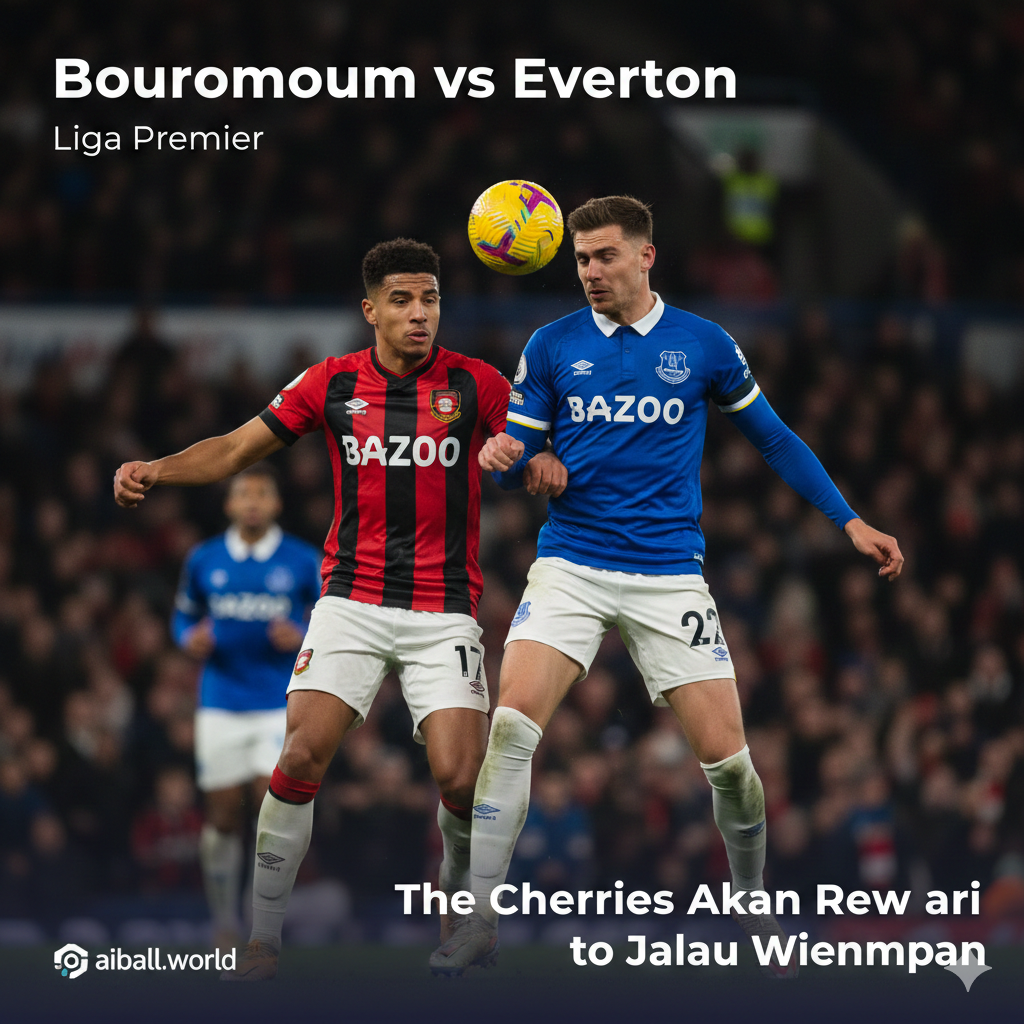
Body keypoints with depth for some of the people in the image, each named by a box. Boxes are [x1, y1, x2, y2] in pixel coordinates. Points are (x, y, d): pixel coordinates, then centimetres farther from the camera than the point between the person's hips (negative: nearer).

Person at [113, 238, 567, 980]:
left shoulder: (475, 384, 0)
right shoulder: (331, 384, 3)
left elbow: (540, 452, 6)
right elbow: (239, 448, 6)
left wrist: (547, 461, -18)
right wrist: (154, 470, -10)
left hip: (446, 608, -1)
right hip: (352, 603, 1)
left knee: (461, 779, -12)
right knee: (302, 755, -16)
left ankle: (458, 893, 21)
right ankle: (264, 932, -5)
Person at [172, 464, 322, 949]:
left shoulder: (304, 561, -1)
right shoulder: (203, 560, 5)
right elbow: (183, 616, 16)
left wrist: (303, 639, -14)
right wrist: (191, 640, -6)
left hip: (281, 704, -2)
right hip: (221, 705, 2)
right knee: (223, 814, 3)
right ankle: (224, 923, 15)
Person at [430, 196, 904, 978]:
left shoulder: (704, 346, 2)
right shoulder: (553, 347, 3)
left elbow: (774, 439, 13)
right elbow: (520, 456, 8)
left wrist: (849, 520, 9)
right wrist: (501, 460, -17)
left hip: (669, 575, 0)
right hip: (571, 567, 0)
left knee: (726, 758, -4)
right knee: (512, 723, -20)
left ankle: (753, 904, 22)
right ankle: (481, 919, -15)